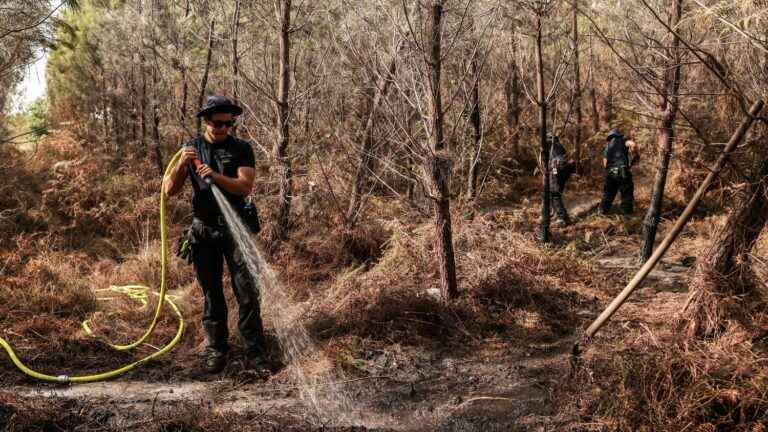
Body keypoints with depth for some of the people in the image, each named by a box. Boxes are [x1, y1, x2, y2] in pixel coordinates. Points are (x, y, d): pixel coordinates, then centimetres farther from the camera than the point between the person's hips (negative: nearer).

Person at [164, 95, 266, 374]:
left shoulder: (241, 149, -1)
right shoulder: (191, 149, 5)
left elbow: (245, 187, -14)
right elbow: (170, 190, 0)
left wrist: (216, 176, -29)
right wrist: (182, 163, -18)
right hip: (204, 232, 2)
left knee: (247, 292, -3)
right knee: (212, 294, 8)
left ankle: (255, 350, 4)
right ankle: (216, 350, 17)